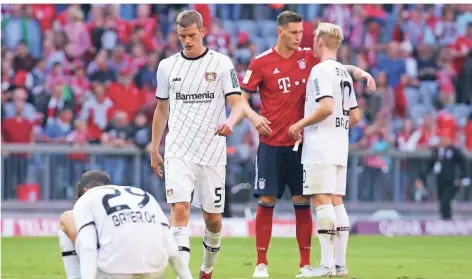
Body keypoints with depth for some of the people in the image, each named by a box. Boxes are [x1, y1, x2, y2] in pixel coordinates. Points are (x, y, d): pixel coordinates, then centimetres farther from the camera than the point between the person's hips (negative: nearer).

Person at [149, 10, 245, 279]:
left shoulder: (221, 63, -1)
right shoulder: (167, 66, 7)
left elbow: (238, 105, -6)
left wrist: (230, 122, -28)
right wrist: (154, 149, 16)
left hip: (212, 153, -1)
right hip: (178, 153, 1)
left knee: (213, 217, 7)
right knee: (180, 209, -16)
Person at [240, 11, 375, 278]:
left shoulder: (308, 58, 4)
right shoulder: (262, 63, -3)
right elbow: (241, 98, 0)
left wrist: (361, 72, -6)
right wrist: (254, 116, -17)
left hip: (300, 143, 2)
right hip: (271, 144, -2)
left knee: (302, 203, 2)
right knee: (266, 201, -3)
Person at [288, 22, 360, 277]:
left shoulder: (321, 70, -10)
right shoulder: (345, 73, 16)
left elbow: (327, 107, -22)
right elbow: (355, 116, 18)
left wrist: (300, 124, -11)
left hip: (320, 146, -9)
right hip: (340, 146, 9)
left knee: (321, 201, -9)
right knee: (336, 201, 9)